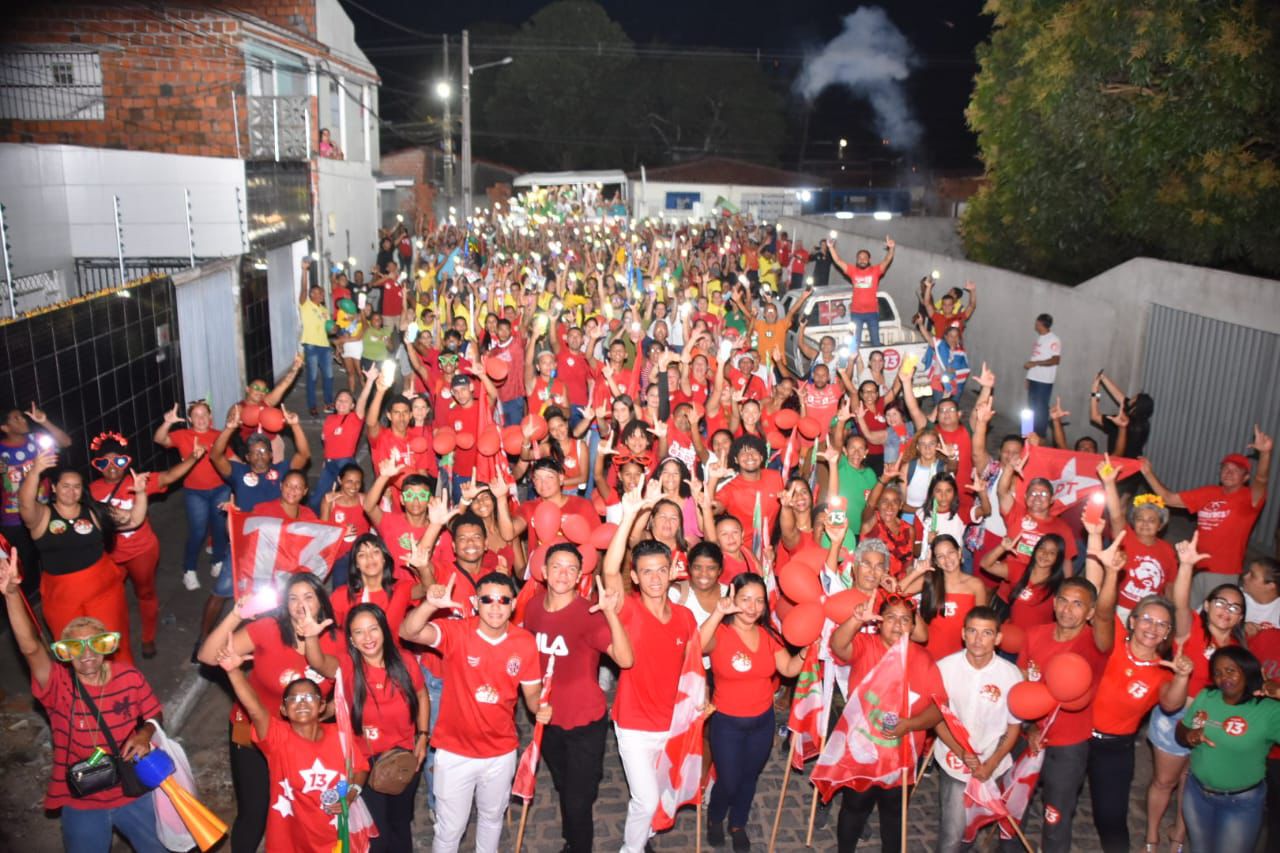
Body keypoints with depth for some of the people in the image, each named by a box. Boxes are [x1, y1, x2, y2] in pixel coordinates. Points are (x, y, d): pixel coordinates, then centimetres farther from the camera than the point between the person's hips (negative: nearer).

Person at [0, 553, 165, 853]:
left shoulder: (130, 677, -13)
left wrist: (145, 734, -22)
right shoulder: (58, 686, -18)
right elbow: (30, 648, -35)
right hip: (81, 804, -1)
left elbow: (154, 715, 2)